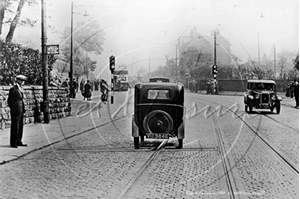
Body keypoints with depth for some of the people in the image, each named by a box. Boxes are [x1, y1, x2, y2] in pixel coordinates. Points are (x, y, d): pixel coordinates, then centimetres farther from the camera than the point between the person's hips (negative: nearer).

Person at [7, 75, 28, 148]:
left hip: (21, 111, 8)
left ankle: (18, 141, 17)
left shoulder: (20, 89, 13)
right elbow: (9, 101, -10)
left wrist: (23, 110, 13)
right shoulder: (13, 89, -12)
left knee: (20, 126, 10)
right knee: (15, 127, -3)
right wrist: (13, 110, -7)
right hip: (15, 111, -8)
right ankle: (13, 143, 3)